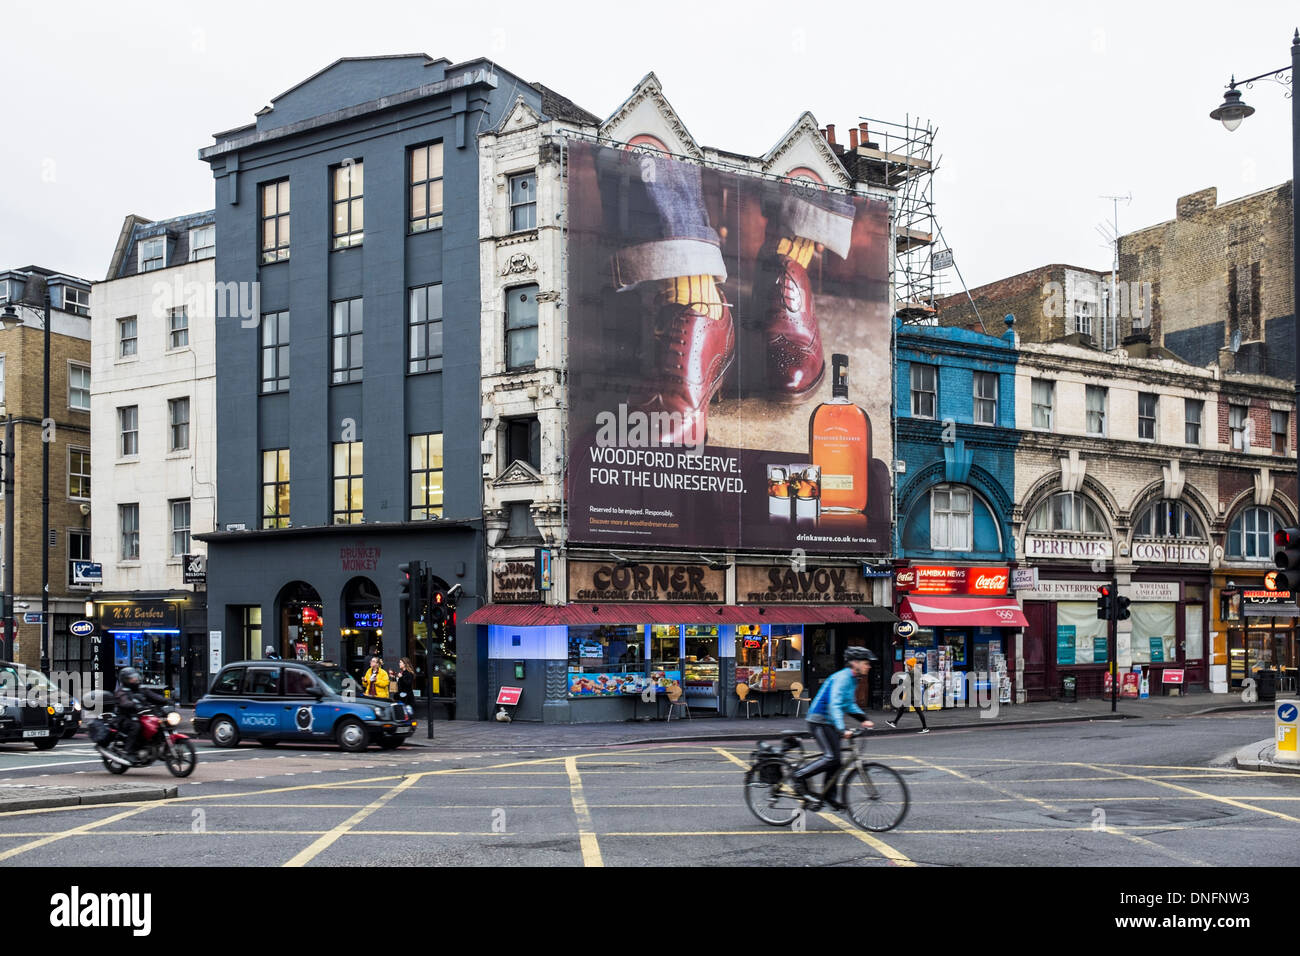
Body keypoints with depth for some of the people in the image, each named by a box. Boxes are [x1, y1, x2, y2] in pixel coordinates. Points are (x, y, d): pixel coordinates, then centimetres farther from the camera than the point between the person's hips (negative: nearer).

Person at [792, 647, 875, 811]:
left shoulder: (852, 679, 12)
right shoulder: (843, 678, -19)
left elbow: (849, 704, 22)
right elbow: (834, 704, -30)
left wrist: (863, 719, 6)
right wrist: (842, 729, -41)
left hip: (829, 722, 10)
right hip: (819, 720, -10)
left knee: (835, 760, 8)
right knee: (831, 757, -18)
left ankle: (828, 795, 16)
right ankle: (799, 777, -7)